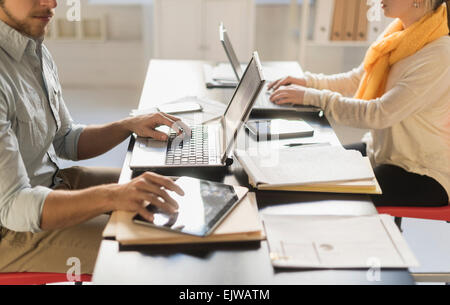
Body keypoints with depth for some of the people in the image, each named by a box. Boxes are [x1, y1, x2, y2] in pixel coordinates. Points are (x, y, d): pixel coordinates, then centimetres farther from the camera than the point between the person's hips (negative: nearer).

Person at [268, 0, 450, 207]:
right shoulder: (398, 36, 1)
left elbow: (379, 115, -28)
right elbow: (359, 79, 13)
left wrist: (313, 97, -26)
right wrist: (309, 82, -2)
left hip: (423, 174, -8)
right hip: (379, 150, 8)